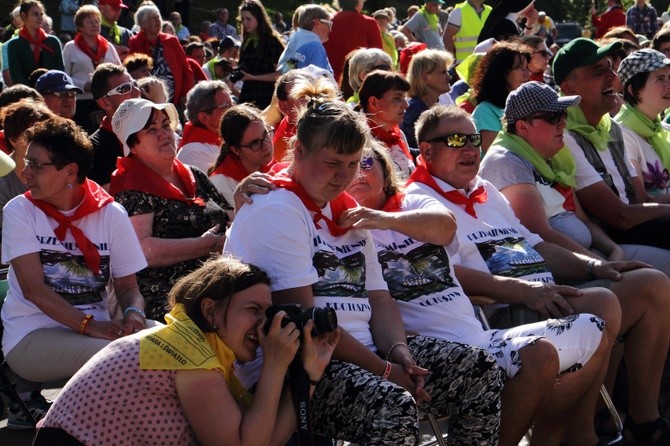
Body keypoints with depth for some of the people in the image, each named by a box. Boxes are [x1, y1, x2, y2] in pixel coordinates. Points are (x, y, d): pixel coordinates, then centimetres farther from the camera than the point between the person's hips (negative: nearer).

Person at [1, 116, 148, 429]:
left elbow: (127, 286, 5)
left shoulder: (111, 214, 4)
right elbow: (33, 288, -12)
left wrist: (133, 314, -19)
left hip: (97, 329, 4)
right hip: (32, 335, -4)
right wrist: (88, 324, -25)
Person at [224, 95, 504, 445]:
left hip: (366, 349, 9)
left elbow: (378, 298, 16)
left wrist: (398, 350, -6)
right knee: (393, 406, -35)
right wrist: (383, 370, -18)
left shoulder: (347, 210, 19)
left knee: (479, 371, -2)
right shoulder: (276, 210, -10)